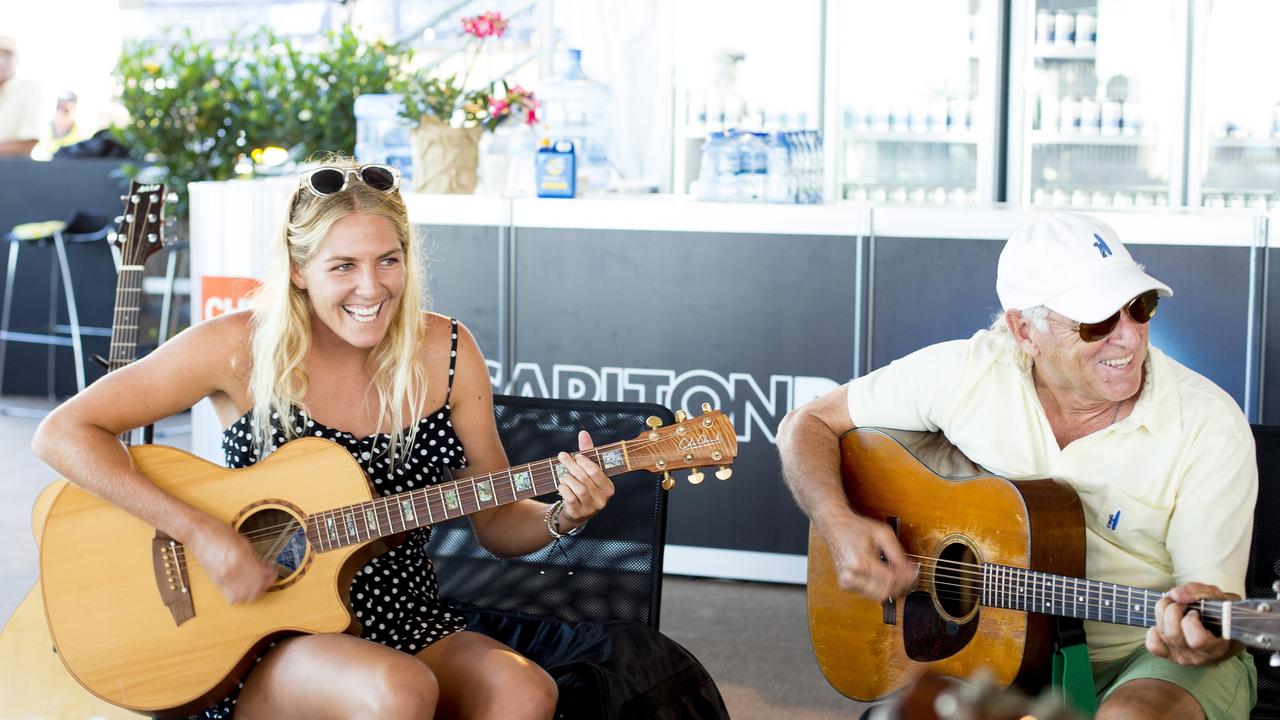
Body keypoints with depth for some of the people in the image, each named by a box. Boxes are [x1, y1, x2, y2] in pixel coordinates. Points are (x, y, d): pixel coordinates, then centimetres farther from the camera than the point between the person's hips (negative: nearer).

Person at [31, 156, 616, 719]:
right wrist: (201, 533, -20)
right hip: (262, 644, -3)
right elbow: (62, 433, -12)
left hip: (404, 624, 3)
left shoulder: (446, 353, 0)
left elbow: (497, 524, 8)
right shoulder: (242, 348, -9)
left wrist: (563, 518, -14)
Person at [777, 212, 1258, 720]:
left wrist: (1203, 640, -38)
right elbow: (808, 425, 0)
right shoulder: (968, 372, -9)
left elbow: (1213, 598, -14)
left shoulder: (1210, 426, -15)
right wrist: (839, 525, -17)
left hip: (1149, 656, -1)